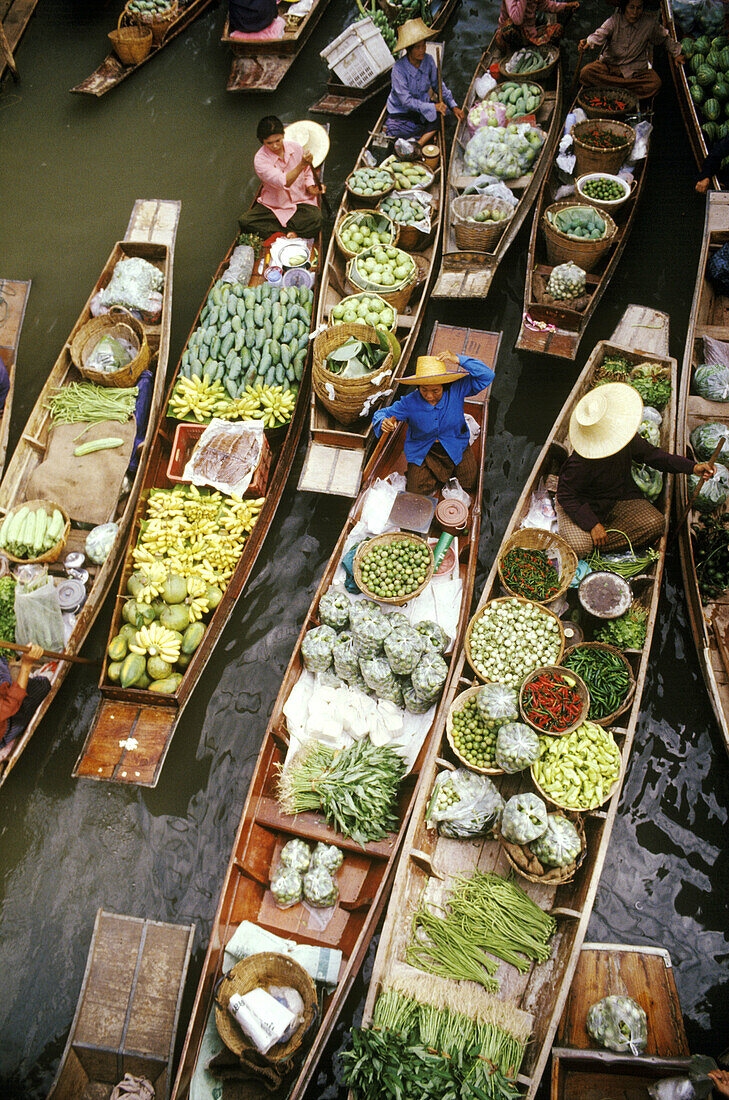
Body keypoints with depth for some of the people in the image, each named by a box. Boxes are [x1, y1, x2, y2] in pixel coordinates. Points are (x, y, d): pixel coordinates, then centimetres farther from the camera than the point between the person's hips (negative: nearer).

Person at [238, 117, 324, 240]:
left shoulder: (295, 147, -3)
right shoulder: (260, 159, -15)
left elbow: (307, 173, 15)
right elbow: (284, 182, -28)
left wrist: (311, 187, -6)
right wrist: (302, 164, -40)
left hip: (301, 201, 1)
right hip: (273, 205, -1)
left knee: (315, 220, -33)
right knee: (245, 222, -24)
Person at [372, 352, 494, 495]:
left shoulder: (456, 390, -21)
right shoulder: (410, 403, -21)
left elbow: (487, 376, -25)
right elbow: (381, 413, -10)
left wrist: (459, 360, -36)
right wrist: (383, 423, -37)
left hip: (455, 447, 1)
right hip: (422, 450, -1)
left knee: (470, 484, -6)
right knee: (416, 491, -9)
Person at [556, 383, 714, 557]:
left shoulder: (626, 437, -13)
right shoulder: (581, 463, -33)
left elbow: (651, 454, 3)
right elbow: (565, 495, -24)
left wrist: (693, 467, -4)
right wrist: (592, 524, -30)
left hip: (620, 499, 6)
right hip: (585, 504, -6)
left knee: (655, 524, -18)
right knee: (579, 548, -30)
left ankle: (596, 545, -11)